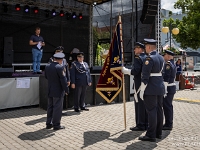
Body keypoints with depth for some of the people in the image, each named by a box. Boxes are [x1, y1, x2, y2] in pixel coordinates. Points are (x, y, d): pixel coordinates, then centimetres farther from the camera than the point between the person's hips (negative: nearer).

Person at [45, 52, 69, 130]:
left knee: (50, 107, 15)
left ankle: (48, 123, 23)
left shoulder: (47, 66, 3)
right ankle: (56, 125, 8)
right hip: (58, 91, -7)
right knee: (57, 108, 2)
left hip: (50, 91, 7)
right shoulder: (60, 67, -19)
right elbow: (63, 80, -17)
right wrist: (66, 90, -9)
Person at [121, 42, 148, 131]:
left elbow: (135, 71, -22)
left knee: (139, 104, -4)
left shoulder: (138, 58, -11)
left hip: (139, 85, -9)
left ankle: (140, 125, 0)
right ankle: (146, 124, 19)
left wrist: (126, 71, -9)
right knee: (145, 104, 12)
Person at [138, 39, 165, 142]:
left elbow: (145, 76, -18)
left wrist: (142, 90, -15)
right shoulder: (161, 58, 12)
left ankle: (151, 135, 1)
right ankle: (158, 133, 22)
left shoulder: (149, 58, -15)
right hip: (160, 87, 9)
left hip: (151, 89, -9)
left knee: (151, 111, -5)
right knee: (159, 110, 12)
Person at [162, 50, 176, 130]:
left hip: (168, 88, -10)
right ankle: (169, 124, 24)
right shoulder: (173, 64, 15)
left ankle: (168, 125, 3)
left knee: (167, 106, -3)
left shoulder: (168, 64, -17)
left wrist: (164, 90, -21)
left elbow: (166, 78, -21)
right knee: (169, 106, 15)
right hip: (172, 87, 10)